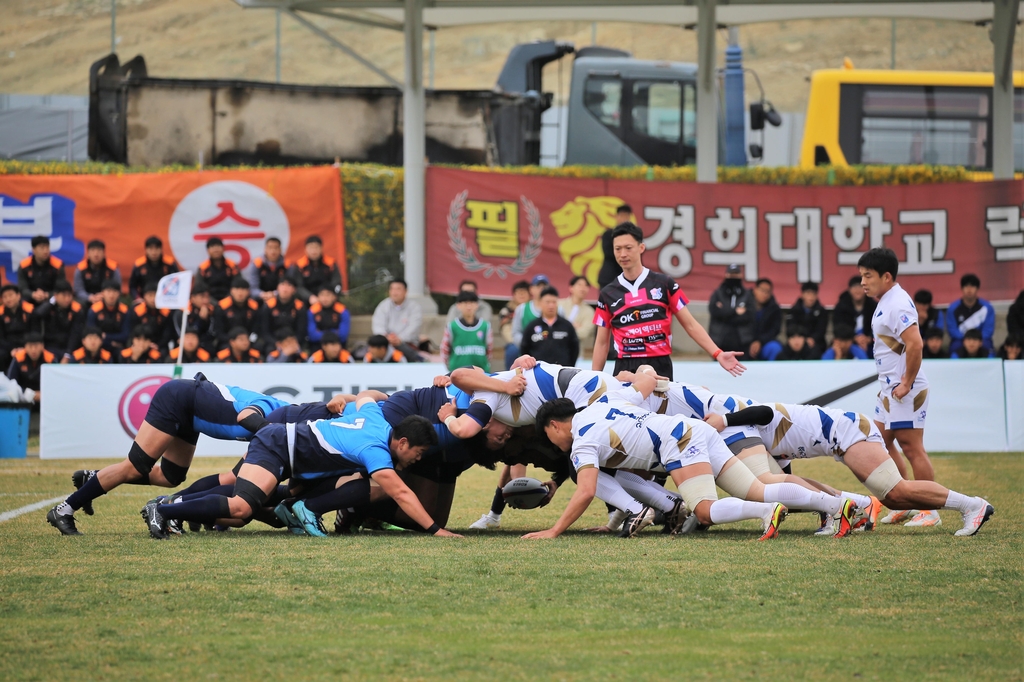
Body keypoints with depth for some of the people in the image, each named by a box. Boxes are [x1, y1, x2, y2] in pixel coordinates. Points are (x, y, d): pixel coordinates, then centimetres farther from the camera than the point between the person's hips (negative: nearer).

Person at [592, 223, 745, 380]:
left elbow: (690, 325, 4)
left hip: (660, 368, -1)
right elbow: (602, 342, 11)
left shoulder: (664, 284, 2)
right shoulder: (608, 294, 7)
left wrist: (717, 354, -6)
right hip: (625, 370, 1)